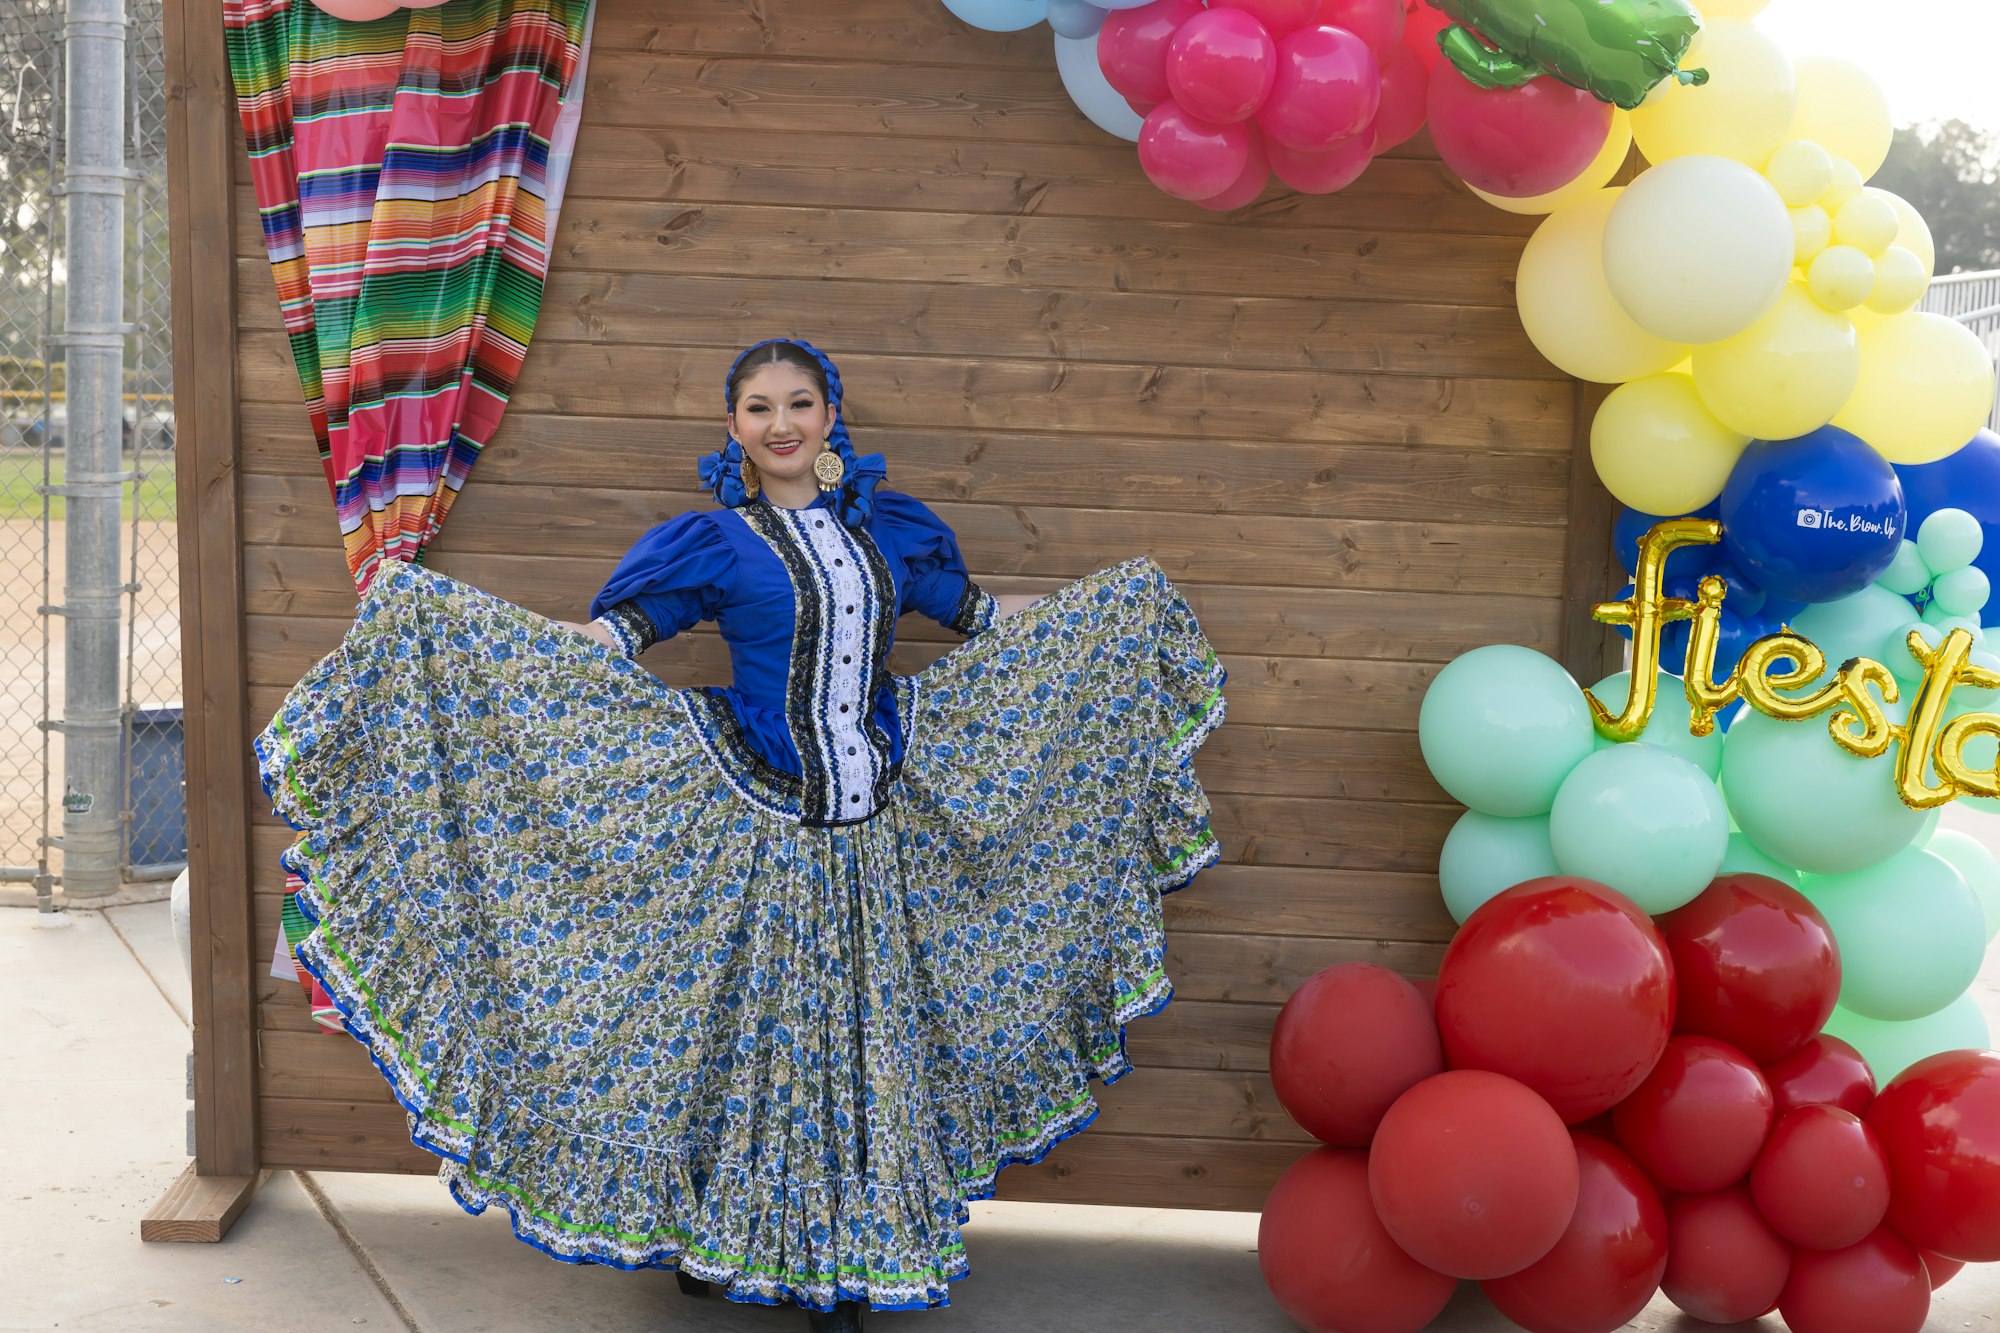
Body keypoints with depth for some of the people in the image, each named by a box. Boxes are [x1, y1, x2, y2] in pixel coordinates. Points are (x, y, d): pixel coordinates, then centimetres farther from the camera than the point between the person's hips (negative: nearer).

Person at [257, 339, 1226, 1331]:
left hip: (876, 829, 3)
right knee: (750, 1031, 5)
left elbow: (987, 621, 19)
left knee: (864, 1037, 9)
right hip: (759, 830, -3)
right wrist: (442, 613, -17)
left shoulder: (889, 527, 8)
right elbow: (597, 647, -8)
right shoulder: (712, 541, -2)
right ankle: (722, 1237, 27)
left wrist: (1126, 600, 23)